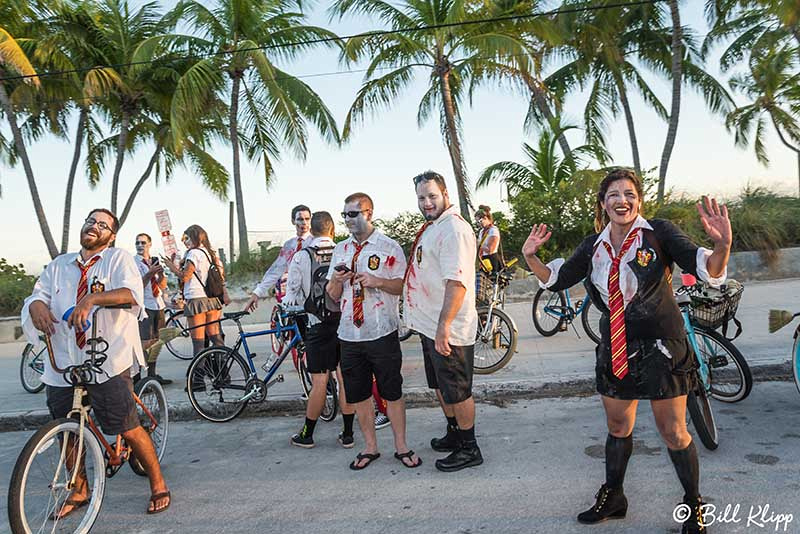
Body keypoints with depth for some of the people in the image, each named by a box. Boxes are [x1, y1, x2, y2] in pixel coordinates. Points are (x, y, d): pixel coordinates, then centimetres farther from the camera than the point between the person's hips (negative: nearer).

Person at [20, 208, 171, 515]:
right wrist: (37, 305, -16)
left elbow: (132, 293, -16)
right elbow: (38, 293, 9)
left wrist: (92, 298, -32)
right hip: (63, 365, 6)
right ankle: (79, 491, 36)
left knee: (128, 429, -3)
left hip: (108, 363, -5)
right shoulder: (59, 265, 17)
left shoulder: (119, 259, 1)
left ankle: (158, 486, 16)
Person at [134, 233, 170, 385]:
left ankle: (152, 374, 18)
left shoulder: (155, 261, 15)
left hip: (158, 304, 6)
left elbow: (163, 285, 11)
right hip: (144, 305, -6)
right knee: (146, 342, -13)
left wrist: (161, 273, -8)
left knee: (156, 341, 9)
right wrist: (150, 273, -22)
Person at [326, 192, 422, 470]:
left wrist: (377, 281, -19)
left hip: (382, 333, -4)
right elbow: (333, 295, 14)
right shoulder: (340, 250, 12)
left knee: (392, 392, 6)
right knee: (358, 394, 11)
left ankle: (401, 446, 23)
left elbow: (404, 286, -4)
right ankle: (370, 447, 28)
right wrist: (337, 280, -7)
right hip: (350, 334, 5)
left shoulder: (389, 247, -2)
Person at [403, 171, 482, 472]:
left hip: (448, 331, -10)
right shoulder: (431, 227, 14)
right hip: (430, 326, 10)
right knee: (441, 387, 22)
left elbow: (456, 282, -27)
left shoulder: (453, 229, -19)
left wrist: (444, 327, -30)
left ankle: (469, 449, 19)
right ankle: (453, 434, 39)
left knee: (457, 391, 4)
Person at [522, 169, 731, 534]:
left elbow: (707, 271, -17)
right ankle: (612, 499, 36)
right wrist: (531, 257, -7)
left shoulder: (658, 233, -10)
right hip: (615, 349, 5)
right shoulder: (594, 246, 3)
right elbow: (557, 279, 9)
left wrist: (722, 246, -37)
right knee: (617, 429, 18)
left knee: (673, 433, 6)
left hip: (661, 348, -4)